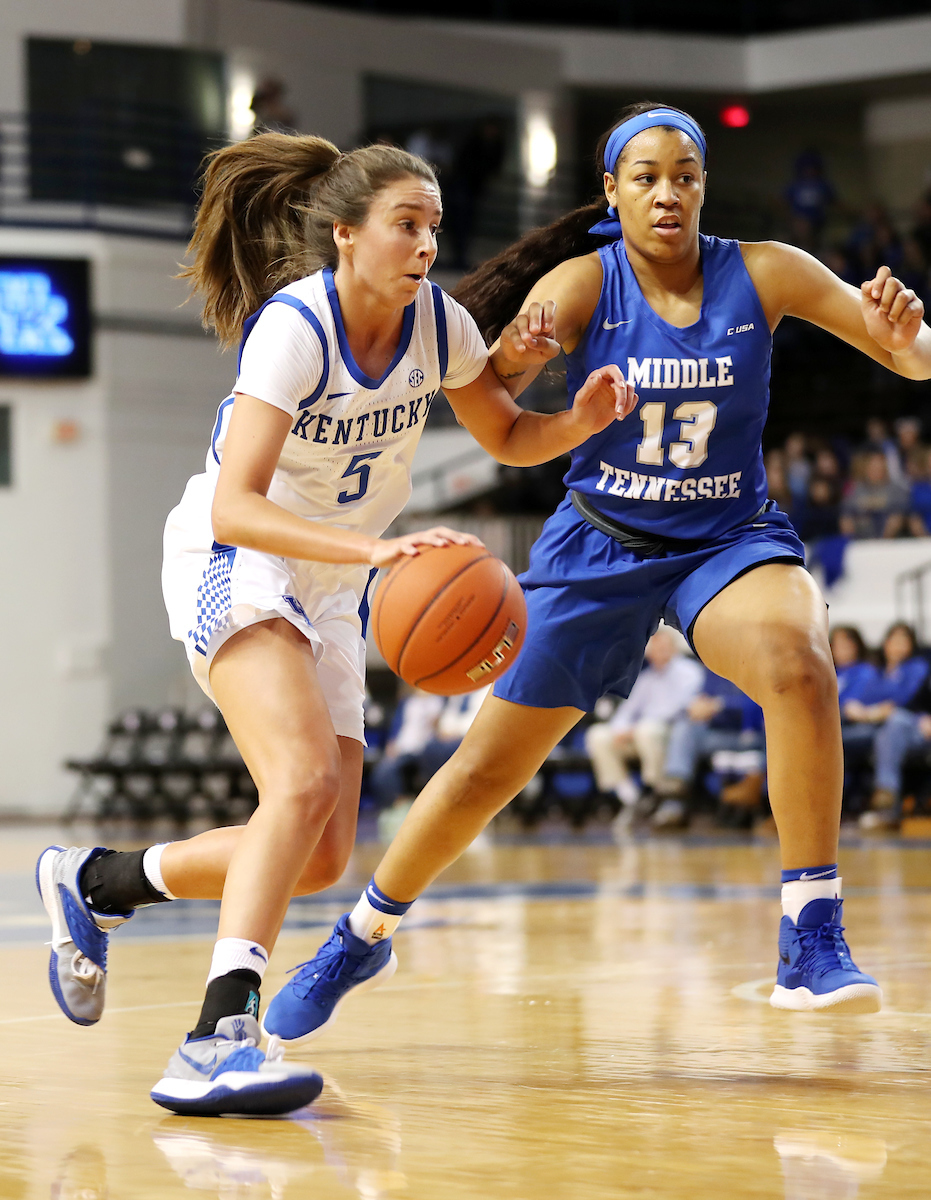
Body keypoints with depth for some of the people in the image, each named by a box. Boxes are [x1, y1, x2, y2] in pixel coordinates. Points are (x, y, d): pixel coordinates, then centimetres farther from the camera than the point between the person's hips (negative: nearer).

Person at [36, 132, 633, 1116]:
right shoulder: (292, 327, -24)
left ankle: (94, 882, 25)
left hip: (330, 587, 8)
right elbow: (234, 508, -32)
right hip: (233, 561, -7)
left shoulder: (437, 323, -5)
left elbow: (506, 436, 12)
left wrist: (582, 421, -11)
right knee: (306, 777, -33)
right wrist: (376, 547, -45)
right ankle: (221, 1035, -40)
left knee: (321, 857, 5)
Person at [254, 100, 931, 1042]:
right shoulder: (583, 283, -12)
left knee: (798, 664, -34)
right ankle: (362, 936, 31)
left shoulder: (762, 275, -9)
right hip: (598, 546, 0)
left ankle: (812, 944, -27)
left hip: (728, 540, 0)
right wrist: (510, 352, -48)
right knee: (487, 767, 5)